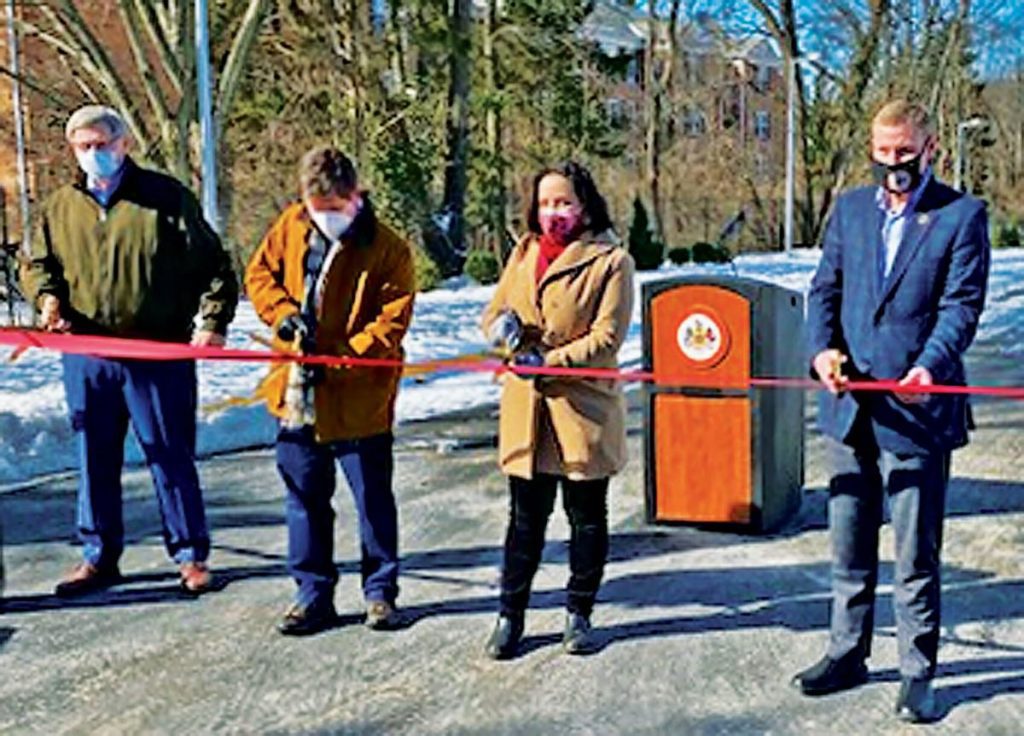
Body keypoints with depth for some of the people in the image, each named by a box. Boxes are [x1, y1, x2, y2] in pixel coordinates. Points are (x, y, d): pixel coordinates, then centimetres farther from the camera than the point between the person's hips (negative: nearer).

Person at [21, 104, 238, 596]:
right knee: (95, 461, 11)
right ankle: (99, 557, 24)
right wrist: (47, 296, 0)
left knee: (171, 457, 2)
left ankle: (190, 555, 14)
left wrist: (212, 321, -9)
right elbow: (37, 264, 21)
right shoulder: (59, 207, 11)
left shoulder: (166, 197, 0)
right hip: (86, 357, 4)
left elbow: (214, 265, 0)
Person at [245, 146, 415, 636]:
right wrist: (283, 313, -7)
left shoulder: (387, 249, -10)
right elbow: (259, 273, 13)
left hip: (359, 398, -4)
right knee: (305, 498, 13)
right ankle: (313, 594, 25)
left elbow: (391, 322, -13)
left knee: (373, 498, 7)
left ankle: (381, 591, 23)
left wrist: (338, 361, -22)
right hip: (296, 392, 5)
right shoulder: (291, 227, 4)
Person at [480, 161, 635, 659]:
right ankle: (510, 614, 19)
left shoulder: (610, 260, -5)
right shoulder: (523, 252, 13)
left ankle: (579, 614, 23)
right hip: (526, 407, 4)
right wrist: (505, 326, -10)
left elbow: (607, 337, -11)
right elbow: (493, 314, 14)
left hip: (584, 406, -4)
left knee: (587, 515, 8)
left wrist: (551, 359, -20)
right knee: (525, 515, 9)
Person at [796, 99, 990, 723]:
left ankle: (919, 672, 18)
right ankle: (848, 654, 31)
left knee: (916, 556, 4)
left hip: (917, 411, -5)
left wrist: (930, 367, -27)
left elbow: (963, 303, -10)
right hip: (850, 408, 5)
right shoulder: (850, 209, 11)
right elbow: (825, 289, 9)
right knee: (850, 548, 16)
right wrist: (823, 348, -10)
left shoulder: (962, 215, -3)